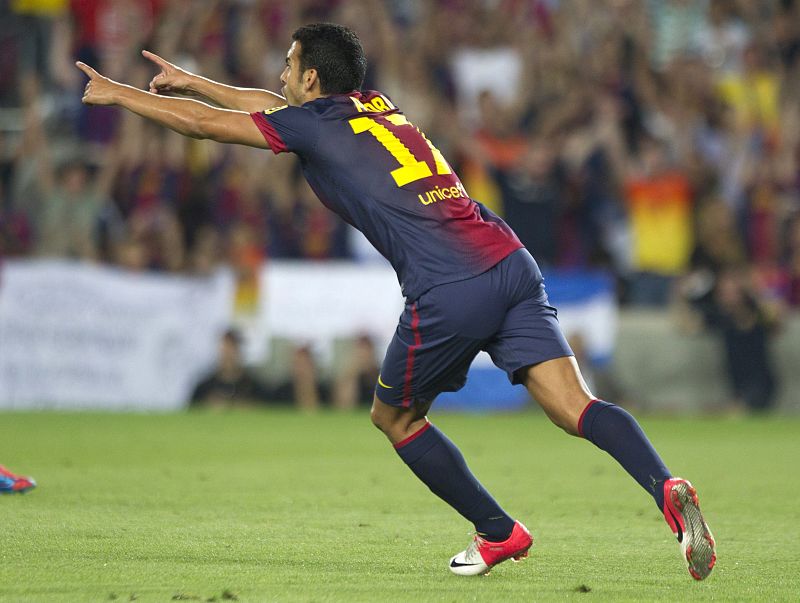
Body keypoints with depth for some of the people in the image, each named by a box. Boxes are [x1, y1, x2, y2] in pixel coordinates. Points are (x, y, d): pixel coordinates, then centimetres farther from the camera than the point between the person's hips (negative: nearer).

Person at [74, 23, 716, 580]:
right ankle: (667, 488, -28)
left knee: (394, 417, 17)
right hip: (511, 263, 7)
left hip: (447, 293, -7)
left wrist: (117, 93, 27)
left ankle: (497, 532, 18)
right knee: (575, 405, -5)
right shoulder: (375, 106, 26)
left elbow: (203, 123, 13)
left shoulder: (316, 123, 6)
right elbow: (273, 107, 43)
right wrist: (190, 80, 50)